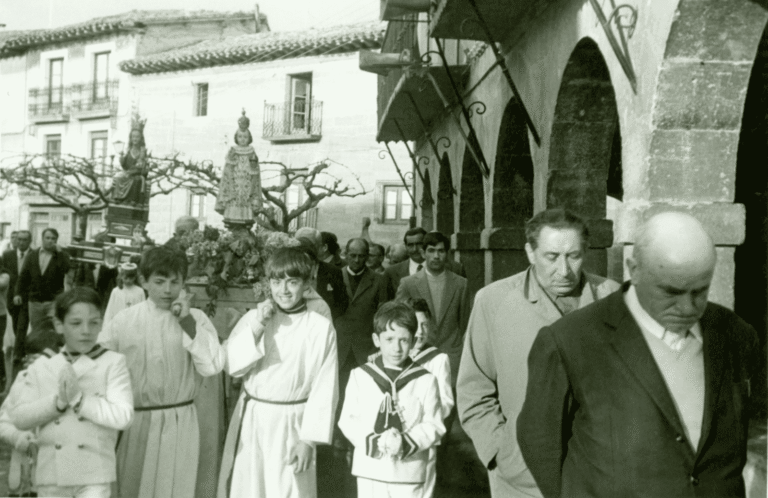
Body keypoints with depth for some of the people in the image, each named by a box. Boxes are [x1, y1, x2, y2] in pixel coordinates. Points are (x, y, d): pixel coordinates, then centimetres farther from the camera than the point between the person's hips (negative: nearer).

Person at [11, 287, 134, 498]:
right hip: (51, 475, 3)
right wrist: (58, 402, -16)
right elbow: (19, 418, -1)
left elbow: (121, 416, -12)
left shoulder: (113, 363, -2)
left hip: (94, 475, -3)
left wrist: (78, 398, -18)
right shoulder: (41, 368, 7)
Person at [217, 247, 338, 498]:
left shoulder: (321, 328, -7)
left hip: (291, 426, -3)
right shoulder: (253, 318, 3)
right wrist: (257, 327, -14)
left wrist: (309, 439, -7)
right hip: (251, 423, 3)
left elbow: (325, 387, -5)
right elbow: (232, 365, -3)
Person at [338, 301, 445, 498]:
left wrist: (406, 443, -20)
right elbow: (348, 420, -1)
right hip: (370, 472, 1)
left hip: (409, 473, -1)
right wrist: (374, 441, -17)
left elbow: (434, 426, -3)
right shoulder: (360, 376, 1)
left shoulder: (425, 380, -3)